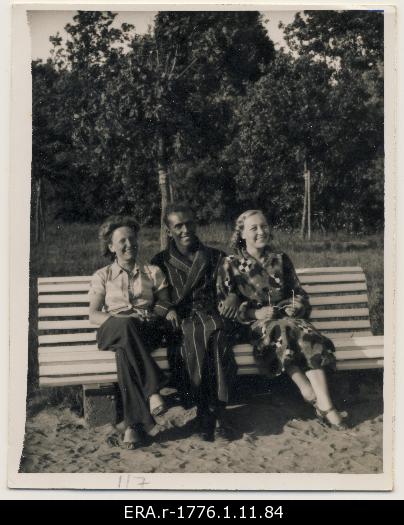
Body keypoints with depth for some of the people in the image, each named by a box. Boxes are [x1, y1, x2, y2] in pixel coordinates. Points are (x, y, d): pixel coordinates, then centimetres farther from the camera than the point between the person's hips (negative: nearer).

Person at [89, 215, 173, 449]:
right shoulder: (103, 276, 18)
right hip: (111, 332, 0)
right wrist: (120, 320, -13)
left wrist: (151, 317, -11)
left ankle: (135, 424, -42)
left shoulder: (153, 272, 20)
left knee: (125, 351, -38)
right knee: (126, 325, -39)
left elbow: (164, 306, 12)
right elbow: (93, 315, 7)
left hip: (146, 333, 0)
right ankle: (152, 389, -45)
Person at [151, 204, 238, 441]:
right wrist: (168, 310, -8)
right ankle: (213, 413, -30)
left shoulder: (216, 257, 20)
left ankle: (215, 411, -33)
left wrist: (233, 296, -8)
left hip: (212, 316, 1)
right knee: (195, 335, -36)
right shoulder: (162, 262, 17)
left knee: (216, 329, -36)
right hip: (182, 322, 0)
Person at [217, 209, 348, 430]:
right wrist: (256, 314, -13)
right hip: (253, 326, -2)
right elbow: (224, 306, 0)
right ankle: (313, 396, -35)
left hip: (286, 318, 3)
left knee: (308, 335, -31)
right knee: (282, 329, -36)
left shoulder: (281, 260, 15)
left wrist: (294, 307, -6)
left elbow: (300, 295, 18)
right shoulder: (231, 265, 6)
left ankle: (325, 405, -38)